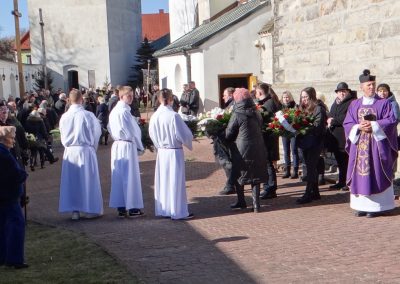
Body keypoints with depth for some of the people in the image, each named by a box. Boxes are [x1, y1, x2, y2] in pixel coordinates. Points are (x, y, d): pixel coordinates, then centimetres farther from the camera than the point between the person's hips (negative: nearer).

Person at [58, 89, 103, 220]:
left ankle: (74, 210, 12)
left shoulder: (64, 117, -3)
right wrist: (93, 146, 16)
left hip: (70, 151, 3)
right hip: (86, 150, -2)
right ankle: (90, 209, 14)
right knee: (88, 179, 8)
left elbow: (63, 136, 7)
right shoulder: (88, 115, -12)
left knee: (72, 180, 9)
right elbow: (96, 133, -1)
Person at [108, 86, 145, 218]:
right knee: (130, 176, 0)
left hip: (116, 146, 8)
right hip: (128, 146, -8)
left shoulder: (113, 111, 10)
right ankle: (132, 207, 5)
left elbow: (110, 129, 17)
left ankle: (120, 208, 13)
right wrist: (140, 146, 0)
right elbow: (134, 131, -12)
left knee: (118, 176, 9)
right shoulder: (125, 111, -16)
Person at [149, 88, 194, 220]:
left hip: (161, 152, 5)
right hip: (174, 152, -5)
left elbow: (152, 134, 8)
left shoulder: (154, 116, -4)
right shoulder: (173, 116, -19)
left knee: (162, 181, 14)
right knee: (175, 182, 2)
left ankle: (163, 210, 22)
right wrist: (189, 141, 7)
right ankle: (177, 211, 8)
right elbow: (183, 135, -14)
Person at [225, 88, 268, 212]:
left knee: (238, 176, 13)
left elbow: (228, 134, -6)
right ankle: (256, 204, 5)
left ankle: (241, 201, 23)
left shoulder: (237, 115, -13)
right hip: (258, 150, 5)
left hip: (242, 150, -5)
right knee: (255, 176, 9)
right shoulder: (257, 113, 4)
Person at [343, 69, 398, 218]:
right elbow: (347, 123, 6)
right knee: (360, 174, 2)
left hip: (377, 144, -3)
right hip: (359, 146, 3)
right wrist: (359, 127, -13)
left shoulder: (384, 103, 4)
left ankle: (376, 206, 1)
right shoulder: (354, 105, 12)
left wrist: (373, 125, -16)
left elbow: (391, 121, -6)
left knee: (375, 174, -3)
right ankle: (362, 205, 8)